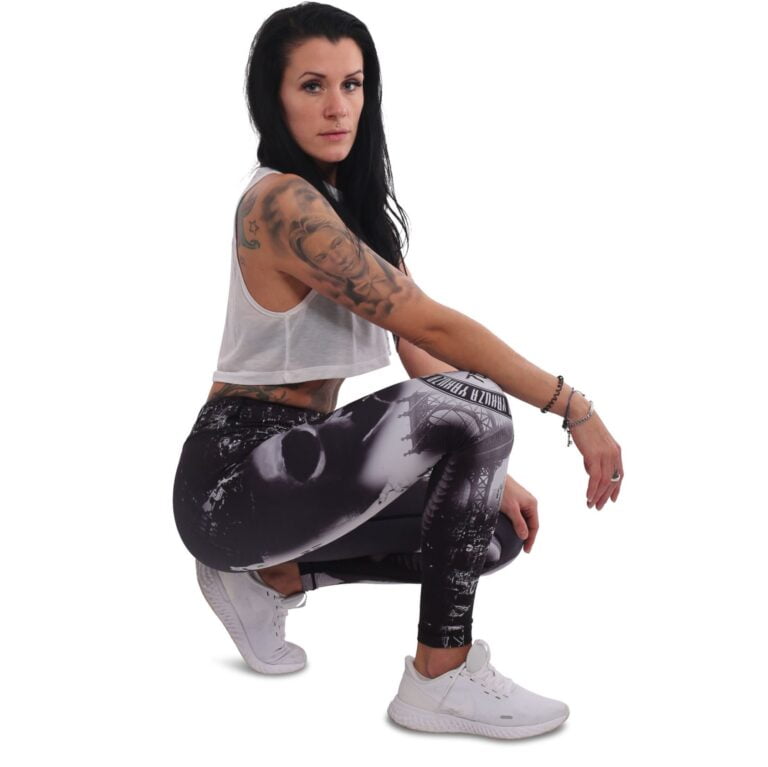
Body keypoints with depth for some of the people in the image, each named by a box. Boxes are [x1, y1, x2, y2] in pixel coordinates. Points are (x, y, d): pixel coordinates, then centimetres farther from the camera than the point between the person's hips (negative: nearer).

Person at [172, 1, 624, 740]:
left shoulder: (351, 199, 9)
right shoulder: (281, 201, -20)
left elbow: (419, 347, 7)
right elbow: (431, 326, -24)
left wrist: (493, 473, 2)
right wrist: (576, 409, -19)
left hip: (287, 465, 9)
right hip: (234, 479, -9)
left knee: (497, 528, 9)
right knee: (470, 410, -27)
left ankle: (272, 577, 13)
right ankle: (441, 680, -13)